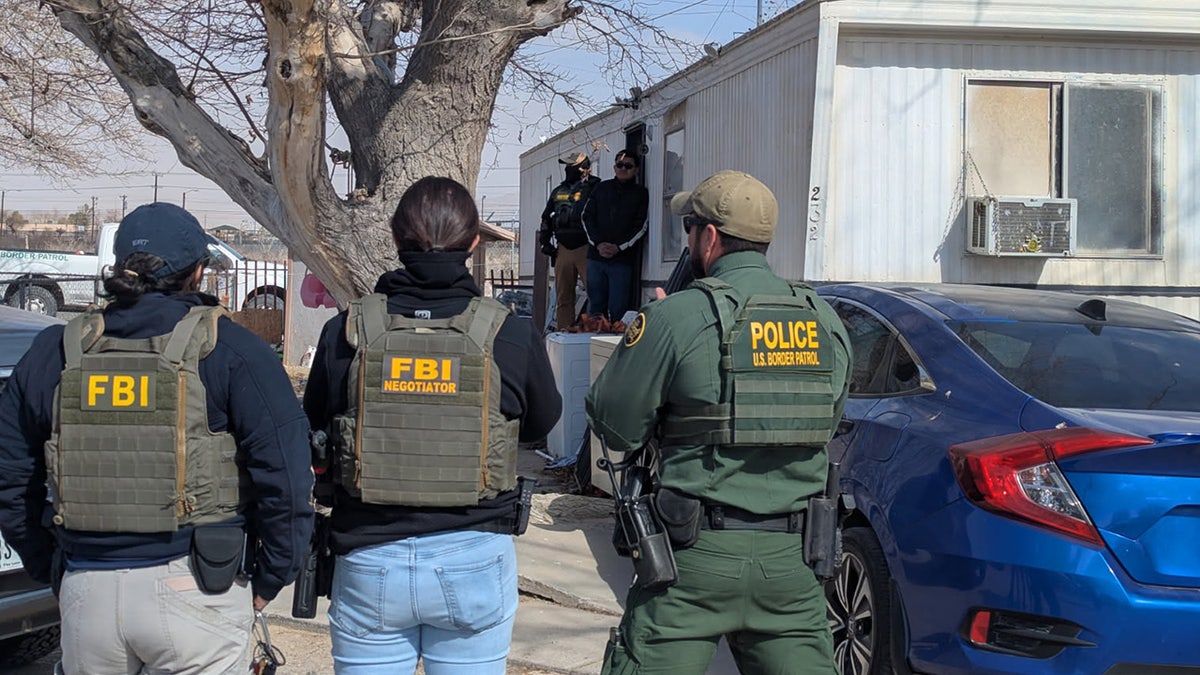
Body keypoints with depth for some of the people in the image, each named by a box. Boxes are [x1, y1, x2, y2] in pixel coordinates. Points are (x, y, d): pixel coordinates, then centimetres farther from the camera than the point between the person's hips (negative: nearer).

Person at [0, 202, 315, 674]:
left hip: (85, 595, 4)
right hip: (193, 594, -3)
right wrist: (268, 581, 1)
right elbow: (285, 473, -10)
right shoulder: (227, 350, -4)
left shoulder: (56, 352, 8)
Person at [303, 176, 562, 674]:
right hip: (474, 560, 0)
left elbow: (314, 424, 6)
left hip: (370, 562, 0)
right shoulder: (511, 337, -8)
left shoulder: (346, 331, -7)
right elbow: (541, 423, 9)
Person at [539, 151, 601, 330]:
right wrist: (545, 241, 16)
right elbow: (546, 218, 25)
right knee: (563, 297, 7)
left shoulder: (594, 188, -3)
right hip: (563, 249, 6)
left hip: (585, 248, -6)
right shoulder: (559, 191, 16)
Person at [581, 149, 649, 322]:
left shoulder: (640, 194, 5)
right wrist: (598, 243, -6)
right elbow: (587, 217, 9)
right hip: (596, 256, 3)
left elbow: (641, 226, -2)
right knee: (596, 306, 6)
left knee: (618, 311, -7)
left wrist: (619, 247, -12)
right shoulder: (601, 188, 14)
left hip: (623, 260, -3)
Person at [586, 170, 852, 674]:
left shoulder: (677, 318, -10)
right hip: (791, 557, 5)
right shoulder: (825, 321, 6)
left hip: (698, 556, -4)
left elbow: (614, 426, -5)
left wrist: (646, 335, 11)